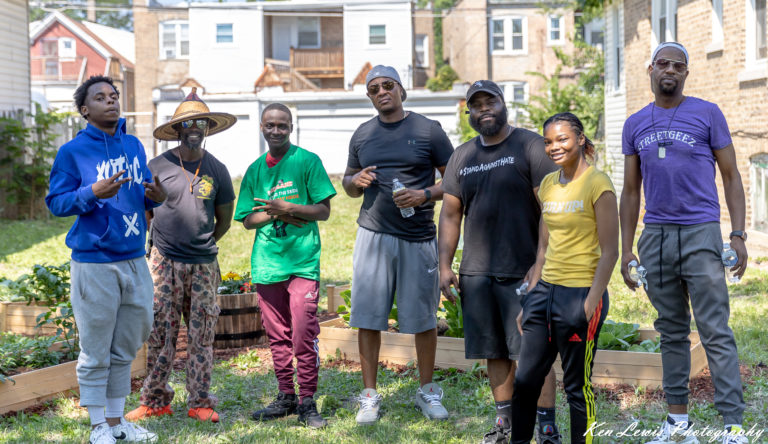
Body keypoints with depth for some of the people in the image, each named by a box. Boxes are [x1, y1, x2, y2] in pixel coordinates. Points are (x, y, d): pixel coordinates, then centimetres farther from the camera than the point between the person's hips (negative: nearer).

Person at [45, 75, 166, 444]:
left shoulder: (134, 146, 11)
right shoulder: (73, 151, -5)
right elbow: (55, 203, -6)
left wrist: (156, 197, -5)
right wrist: (93, 193, -22)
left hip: (134, 260, 6)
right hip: (94, 263, -6)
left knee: (125, 350, 14)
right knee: (95, 353, 2)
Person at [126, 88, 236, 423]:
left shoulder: (217, 170, 6)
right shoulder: (158, 166, 0)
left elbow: (224, 220, 15)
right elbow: (143, 213, 8)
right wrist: (145, 251, 9)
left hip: (203, 265, 1)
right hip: (164, 262, -1)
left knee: (201, 336, 4)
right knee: (160, 333, 2)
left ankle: (199, 402, 13)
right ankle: (155, 400, 12)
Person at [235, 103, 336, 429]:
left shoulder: (307, 161, 0)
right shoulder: (255, 169, 12)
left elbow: (324, 210, -3)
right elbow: (247, 220, 11)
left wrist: (288, 208, -17)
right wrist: (275, 214, -8)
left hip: (303, 260, -4)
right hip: (266, 263, 4)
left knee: (304, 335, -7)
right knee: (277, 336, 10)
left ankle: (307, 402, 0)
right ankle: (285, 397, 20)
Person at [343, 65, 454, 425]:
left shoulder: (428, 130, 1)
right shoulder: (362, 135, 12)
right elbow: (348, 183, 21)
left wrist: (424, 195, -15)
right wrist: (357, 181, -2)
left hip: (418, 237, -2)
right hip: (373, 235, 2)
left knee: (423, 318, 5)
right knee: (368, 318, 1)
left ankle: (427, 392, 20)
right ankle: (369, 396, 11)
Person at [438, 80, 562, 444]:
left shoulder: (530, 146, -2)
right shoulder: (461, 157, 15)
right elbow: (450, 214, 16)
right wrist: (444, 265, 8)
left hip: (523, 272, -5)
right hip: (476, 272, 5)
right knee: (494, 352, 10)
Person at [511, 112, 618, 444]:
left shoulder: (597, 183, -8)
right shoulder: (548, 184, 12)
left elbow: (609, 251, -11)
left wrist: (591, 303, -17)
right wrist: (530, 296, 14)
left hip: (579, 293, -7)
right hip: (546, 289, 7)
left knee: (577, 386, 0)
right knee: (525, 381, 9)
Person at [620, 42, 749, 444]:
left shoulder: (707, 114, 2)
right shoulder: (635, 125, 12)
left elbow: (731, 176, 2)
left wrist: (738, 235, -7)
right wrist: (625, 250, 10)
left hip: (700, 233, -4)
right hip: (656, 235, 4)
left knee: (716, 332, -8)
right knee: (671, 332, 10)